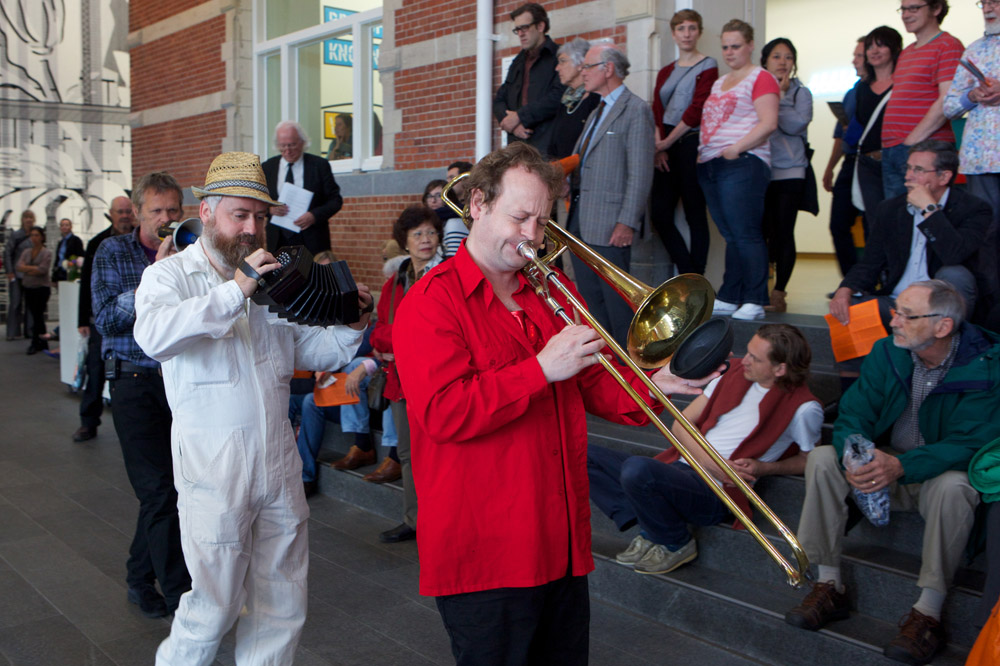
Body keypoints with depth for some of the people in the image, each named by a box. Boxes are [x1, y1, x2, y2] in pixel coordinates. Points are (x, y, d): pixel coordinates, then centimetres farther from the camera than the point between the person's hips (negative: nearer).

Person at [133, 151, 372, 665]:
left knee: (283, 605, 12)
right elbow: (153, 335, -25)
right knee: (215, 604, 1)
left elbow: (310, 350, 15)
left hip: (278, 460, 6)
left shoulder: (271, 275, 14)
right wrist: (236, 290, -32)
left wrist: (351, 326, -4)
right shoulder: (171, 274, -3)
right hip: (213, 464, -5)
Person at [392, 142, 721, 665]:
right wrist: (542, 368, -21)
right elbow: (443, 413, -22)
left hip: (561, 544, 7)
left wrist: (652, 386, -7)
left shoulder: (552, 293, 12)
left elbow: (593, 387, 13)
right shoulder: (432, 301, -9)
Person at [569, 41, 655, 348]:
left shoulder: (636, 110, -8)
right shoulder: (596, 111, 21)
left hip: (609, 223, -9)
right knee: (588, 294, 12)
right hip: (579, 218, 9)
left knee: (616, 296, -5)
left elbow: (640, 174, -14)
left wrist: (627, 223, -18)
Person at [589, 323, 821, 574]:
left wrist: (765, 467, -10)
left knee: (636, 468, -35)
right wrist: (712, 463, -9)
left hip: (713, 491, -7)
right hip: (678, 466, 7)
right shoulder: (734, 375, 11)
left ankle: (676, 545, -8)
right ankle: (647, 525, -6)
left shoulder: (802, 408, -5)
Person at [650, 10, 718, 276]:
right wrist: (658, 145, -7)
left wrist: (667, 141, -8)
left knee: (695, 216, -2)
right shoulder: (666, 72, 18)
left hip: (691, 145, -6)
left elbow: (697, 110, -9)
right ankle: (688, 274, 13)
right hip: (666, 150, 6)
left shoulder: (707, 66, 0)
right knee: (660, 215, 1)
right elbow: (657, 111, 9)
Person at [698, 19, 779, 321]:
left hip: (742, 164, -8)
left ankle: (755, 302, -6)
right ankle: (728, 299, 12)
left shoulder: (760, 78, -2)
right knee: (730, 236, 10)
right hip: (710, 166, 8)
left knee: (746, 234, -9)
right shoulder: (719, 82, 23)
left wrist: (737, 148, -19)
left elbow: (769, 122, -13)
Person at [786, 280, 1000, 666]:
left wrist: (902, 466, -41)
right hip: (885, 463, 4)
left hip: (940, 472, -4)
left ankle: (928, 613, -26)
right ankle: (829, 586, -14)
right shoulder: (887, 353, -5)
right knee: (822, 458, -20)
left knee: (953, 486, -37)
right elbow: (852, 416, -9)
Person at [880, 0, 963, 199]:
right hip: (891, 150, 8)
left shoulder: (948, 46, -4)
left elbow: (947, 103, -14)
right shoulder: (906, 52, 23)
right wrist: (888, 143, 12)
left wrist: (913, 141, -17)